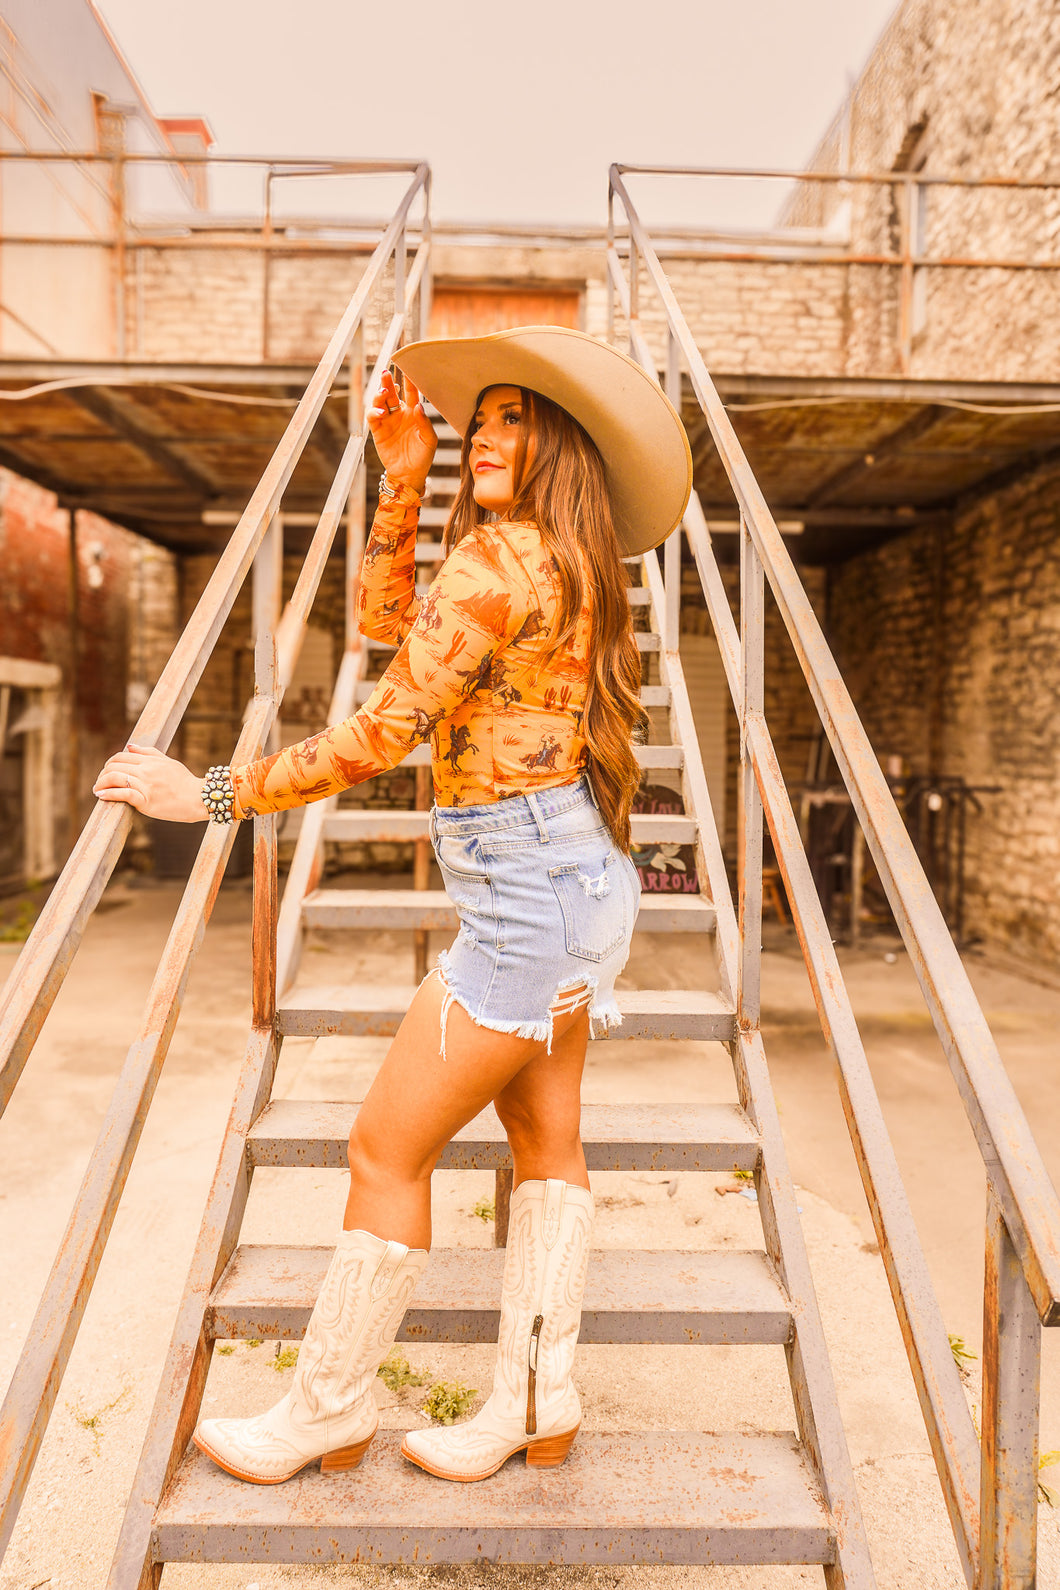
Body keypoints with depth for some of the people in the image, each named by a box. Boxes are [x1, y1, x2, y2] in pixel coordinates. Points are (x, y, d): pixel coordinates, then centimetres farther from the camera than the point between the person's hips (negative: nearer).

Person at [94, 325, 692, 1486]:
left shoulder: (496, 559, -15)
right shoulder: (561, 567, 14)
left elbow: (378, 737, -19)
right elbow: (387, 616, 21)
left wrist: (210, 794, -13)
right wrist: (403, 478, 12)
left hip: (527, 890, -10)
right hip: (576, 876, 10)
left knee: (387, 1146, 2)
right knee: (544, 1136, 13)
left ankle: (326, 1415, 20)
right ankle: (536, 1408, 26)